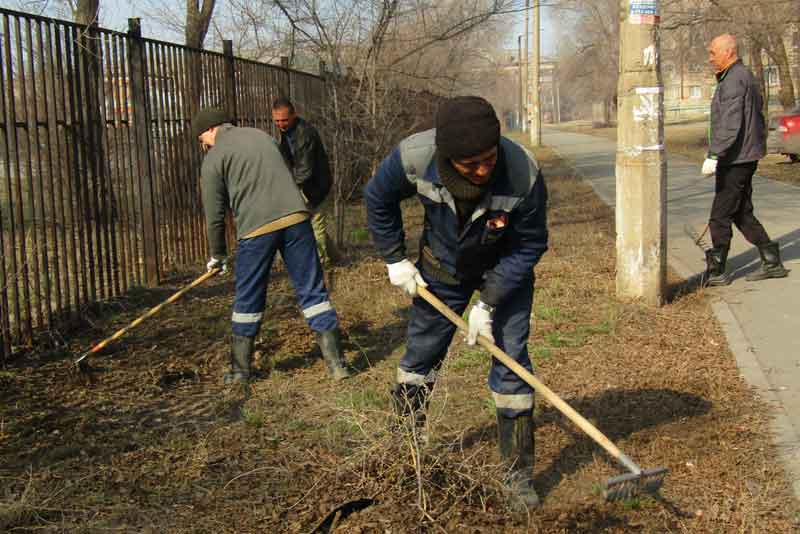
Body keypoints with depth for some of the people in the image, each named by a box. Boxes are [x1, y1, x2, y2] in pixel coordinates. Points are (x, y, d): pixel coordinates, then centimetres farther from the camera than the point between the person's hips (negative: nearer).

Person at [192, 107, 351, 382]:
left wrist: (218, 255, 18)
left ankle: (240, 369, 21)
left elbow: (214, 215, 4)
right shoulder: (260, 135, 21)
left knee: (248, 301, 12)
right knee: (313, 291, 7)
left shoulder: (214, 159, 4)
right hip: (295, 218, 4)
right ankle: (336, 362, 6)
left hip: (256, 228, -4)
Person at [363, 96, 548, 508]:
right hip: (442, 266, 2)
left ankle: (519, 473, 7)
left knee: (511, 358, -7)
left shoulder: (524, 175, -37)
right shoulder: (414, 156, -33)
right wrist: (395, 259, -7)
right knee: (421, 352, 13)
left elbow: (530, 245, -21)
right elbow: (378, 199, -10)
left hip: (505, 269, -2)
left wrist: (489, 302, -23)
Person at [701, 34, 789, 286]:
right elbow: (758, 116, 23)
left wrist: (714, 155, -29)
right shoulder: (746, 76, 18)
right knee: (742, 214, 14)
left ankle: (716, 272, 3)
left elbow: (730, 124, -25)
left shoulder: (734, 80, -15)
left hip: (736, 159, -10)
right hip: (746, 157, 11)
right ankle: (772, 262, 15)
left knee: (720, 217, -4)